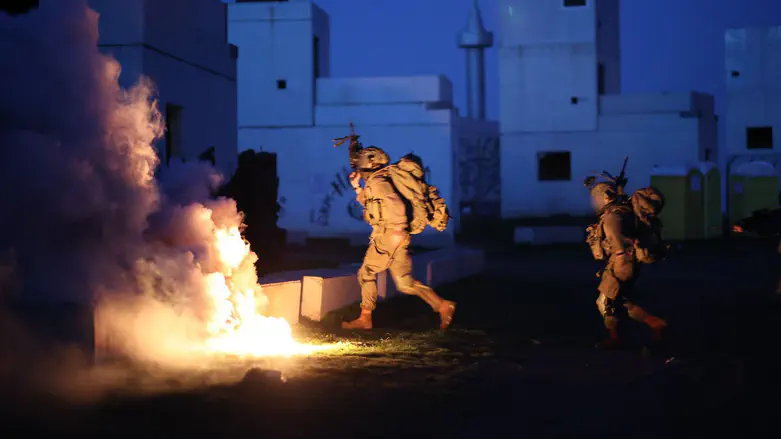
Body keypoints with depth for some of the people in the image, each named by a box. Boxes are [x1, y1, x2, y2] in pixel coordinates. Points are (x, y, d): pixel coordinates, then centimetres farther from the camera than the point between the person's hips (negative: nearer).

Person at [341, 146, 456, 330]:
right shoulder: (374, 183, 21)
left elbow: (397, 203, -23)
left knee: (367, 274, 4)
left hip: (388, 237, -9)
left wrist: (398, 228, -23)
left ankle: (365, 319, 9)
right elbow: (369, 204, 36)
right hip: (396, 239, 9)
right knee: (405, 283, 6)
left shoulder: (377, 182, -10)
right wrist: (357, 188, 28)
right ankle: (443, 306, -2)